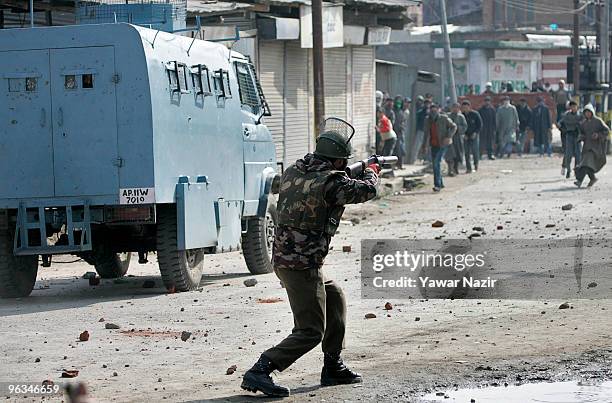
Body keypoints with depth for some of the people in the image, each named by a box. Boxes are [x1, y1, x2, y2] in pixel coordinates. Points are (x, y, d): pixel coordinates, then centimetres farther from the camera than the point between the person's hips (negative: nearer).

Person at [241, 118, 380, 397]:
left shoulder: (292, 172, 5)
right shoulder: (331, 182, -16)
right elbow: (366, 191, 0)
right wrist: (372, 171, 22)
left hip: (282, 257, 9)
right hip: (303, 266, -9)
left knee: (335, 299, 26)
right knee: (310, 332, -4)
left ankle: (333, 368, 32)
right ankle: (259, 372, -16)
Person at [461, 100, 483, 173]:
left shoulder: (475, 114, -4)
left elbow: (480, 124, -1)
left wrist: (475, 133, -12)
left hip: (474, 135, -2)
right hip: (466, 136, 2)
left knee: (475, 151, -4)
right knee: (467, 152, -4)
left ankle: (476, 163, 23)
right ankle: (468, 168, -1)